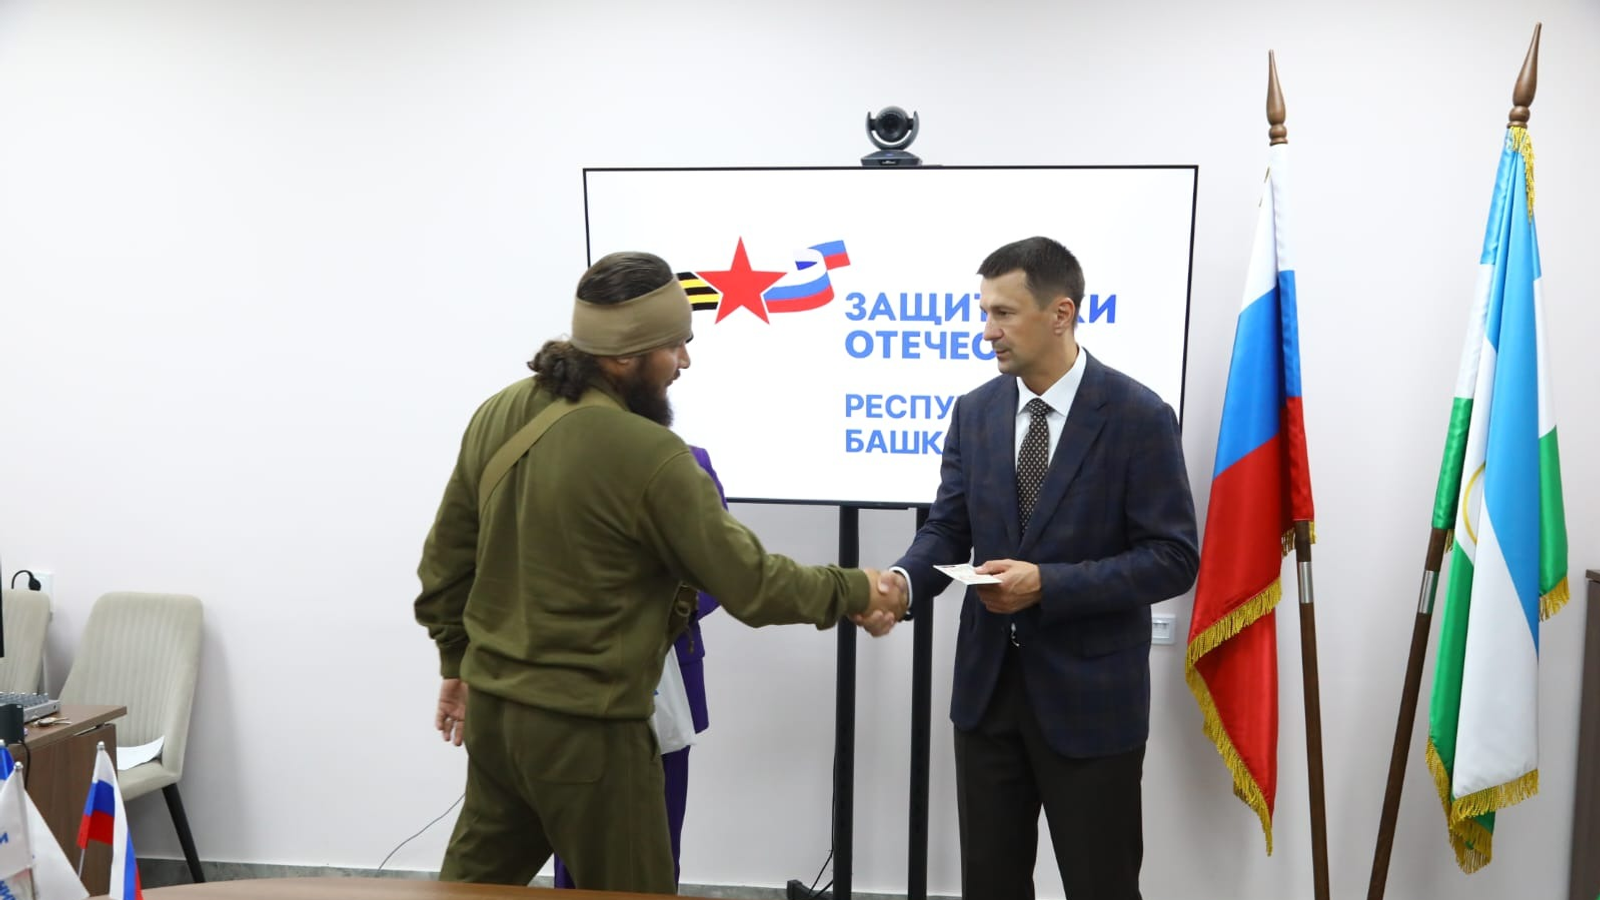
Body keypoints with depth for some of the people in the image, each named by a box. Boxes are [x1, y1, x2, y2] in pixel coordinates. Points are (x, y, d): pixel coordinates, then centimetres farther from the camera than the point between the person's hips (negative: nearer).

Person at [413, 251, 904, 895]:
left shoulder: (499, 415, -1)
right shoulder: (648, 454, -22)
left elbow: (446, 557, 8)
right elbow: (748, 585, -15)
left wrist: (457, 663, 21)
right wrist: (851, 591, 0)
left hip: (491, 706, 7)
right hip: (585, 727, -7)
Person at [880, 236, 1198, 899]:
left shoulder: (1139, 416, -12)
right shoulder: (975, 411, 3)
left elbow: (1173, 558, -14)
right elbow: (947, 530, 4)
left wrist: (1047, 584, -24)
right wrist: (901, 580, -18)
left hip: (1088, 694, -4)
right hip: (988, 684, 5)